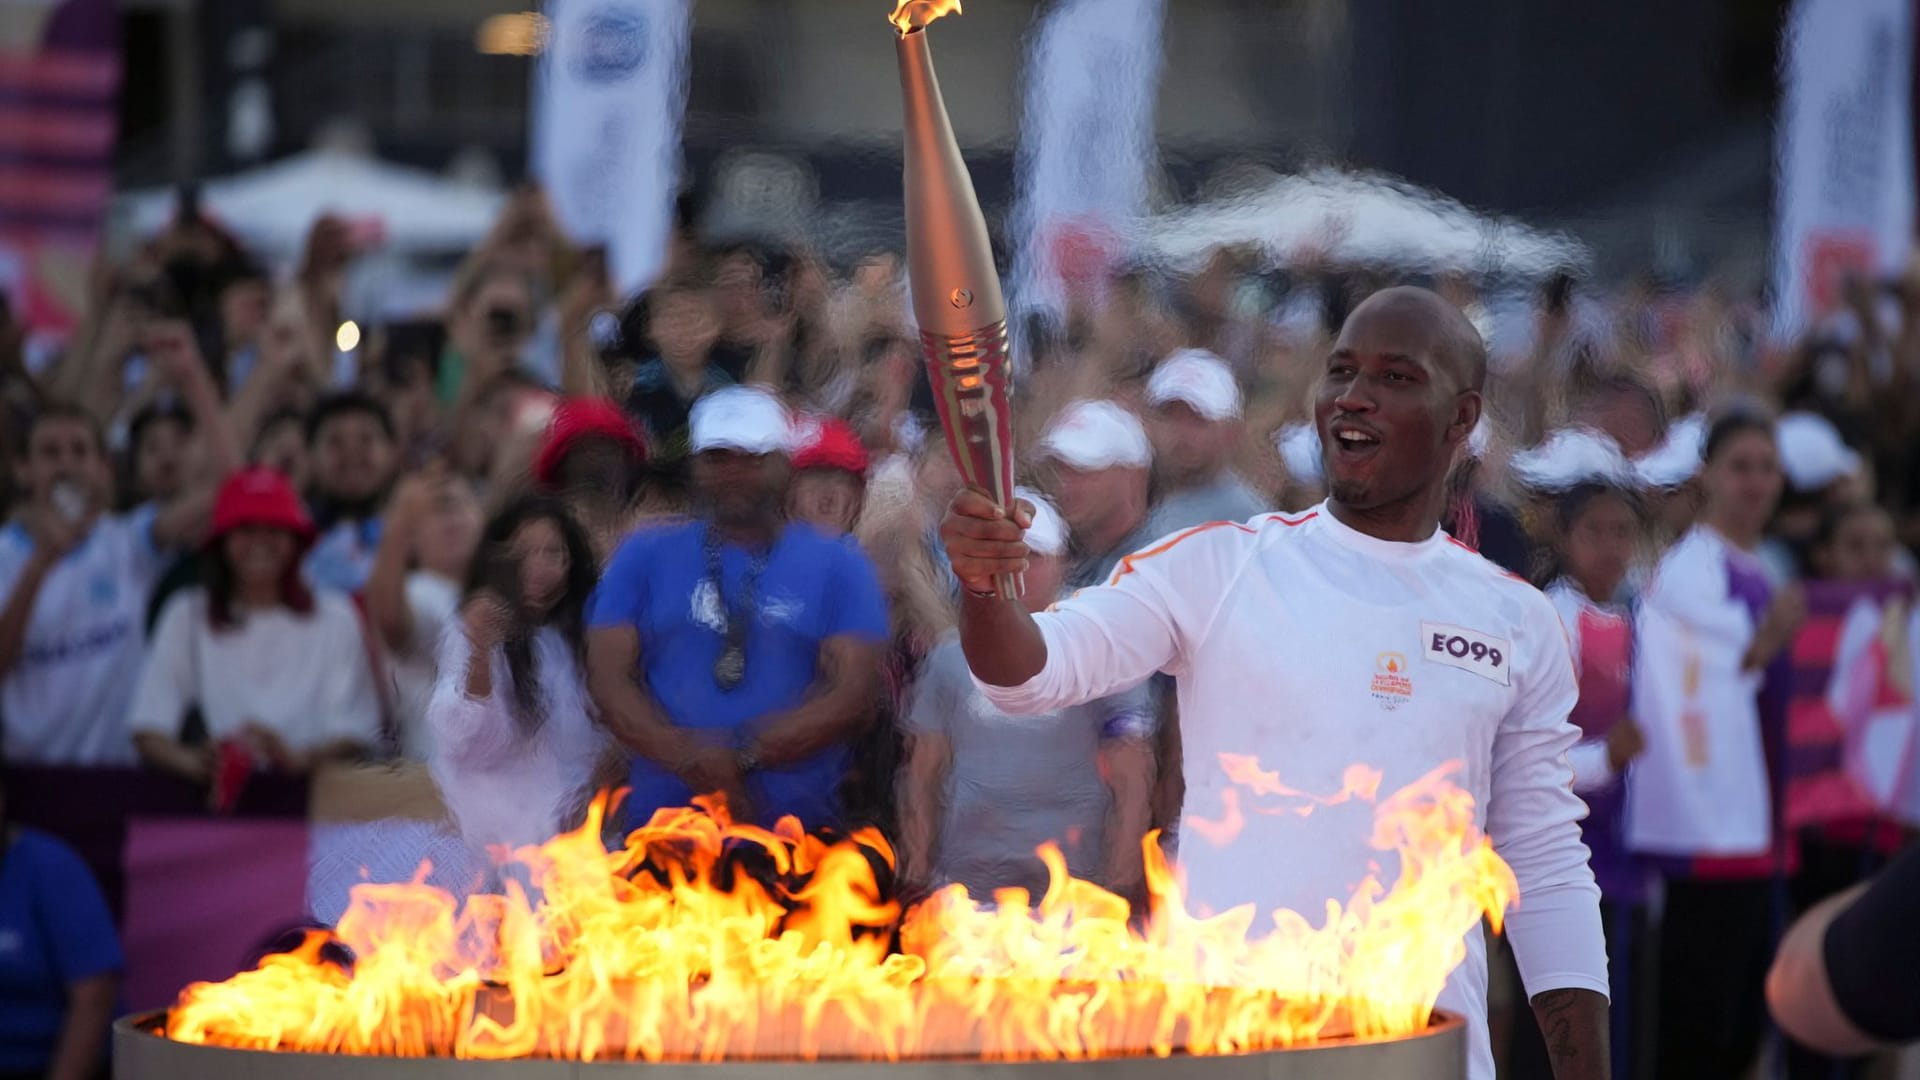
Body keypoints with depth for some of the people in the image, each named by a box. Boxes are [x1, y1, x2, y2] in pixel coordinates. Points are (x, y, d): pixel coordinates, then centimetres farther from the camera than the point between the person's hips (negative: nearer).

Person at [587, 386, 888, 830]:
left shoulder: (839, 566, 9)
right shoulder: (646, 557, 13)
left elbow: (851, 694, -1)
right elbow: (608, 677, 4)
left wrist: (742, 758, -15)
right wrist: (690, 762, -14)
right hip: (662, 825, 1)